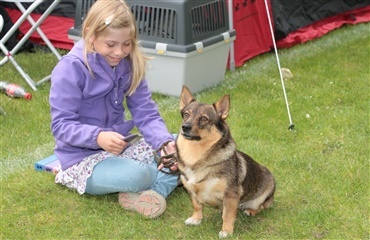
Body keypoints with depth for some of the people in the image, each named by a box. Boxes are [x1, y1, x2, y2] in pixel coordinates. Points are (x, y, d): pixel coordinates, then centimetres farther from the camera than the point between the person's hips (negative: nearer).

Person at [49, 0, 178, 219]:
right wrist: (97, 137, -37)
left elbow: (146, 114, -5)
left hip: (120, 149, 7)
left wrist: (165, 142, -25)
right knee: (137, 175, -34)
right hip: (84, 158, -6)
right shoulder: (71, 68, -18)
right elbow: (61, 125, -18)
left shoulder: (130, 64, -2)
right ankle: (169, 176, -5)